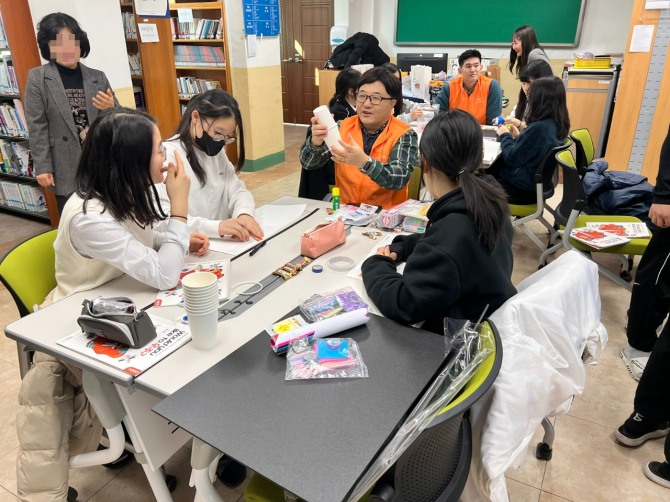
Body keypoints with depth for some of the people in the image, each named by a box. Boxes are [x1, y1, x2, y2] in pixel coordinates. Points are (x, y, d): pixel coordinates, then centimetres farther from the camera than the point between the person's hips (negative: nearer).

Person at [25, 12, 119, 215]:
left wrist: (111, 108, -12)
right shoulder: (37, 78, 1)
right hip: (66, 169, -2)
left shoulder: (98, 77, 7)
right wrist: (42, 167, -7)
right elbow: (37, 127, -3)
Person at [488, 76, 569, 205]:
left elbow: (511, 158, -20)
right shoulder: (558, 124, 0)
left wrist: (505, 135, -6)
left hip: (523, 187, -8)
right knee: (487, 171, 18)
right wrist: (518, 136, 5)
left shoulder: (538, 127, -28)